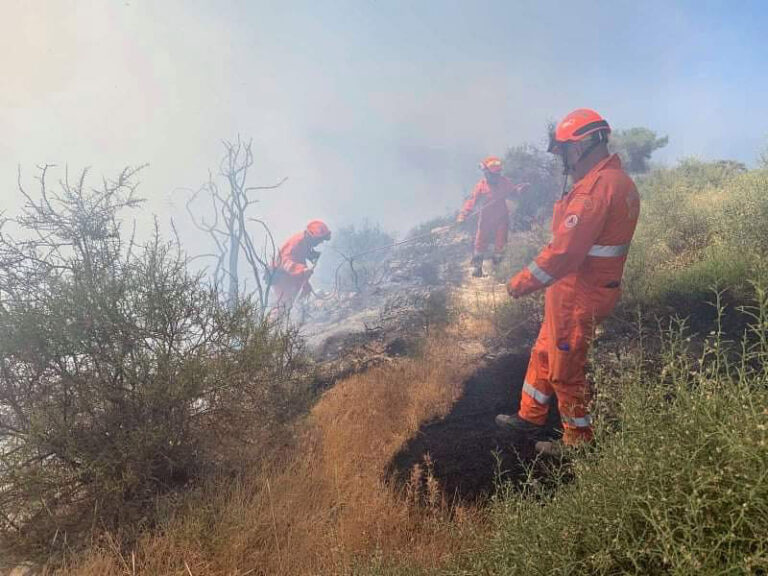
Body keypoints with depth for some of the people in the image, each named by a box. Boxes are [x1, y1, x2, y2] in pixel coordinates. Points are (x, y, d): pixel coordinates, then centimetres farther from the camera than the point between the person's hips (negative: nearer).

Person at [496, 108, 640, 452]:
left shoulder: (596, 188, -24)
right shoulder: (618, 181, 10)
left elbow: (563, 251, -28)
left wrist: (521, 283, -17)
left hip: (576, 298, -10)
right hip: (578, 292, 10)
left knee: (565, 372, 7)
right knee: (544, 355, 21)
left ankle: (579, 442, 25)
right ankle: (530, 418, 38)